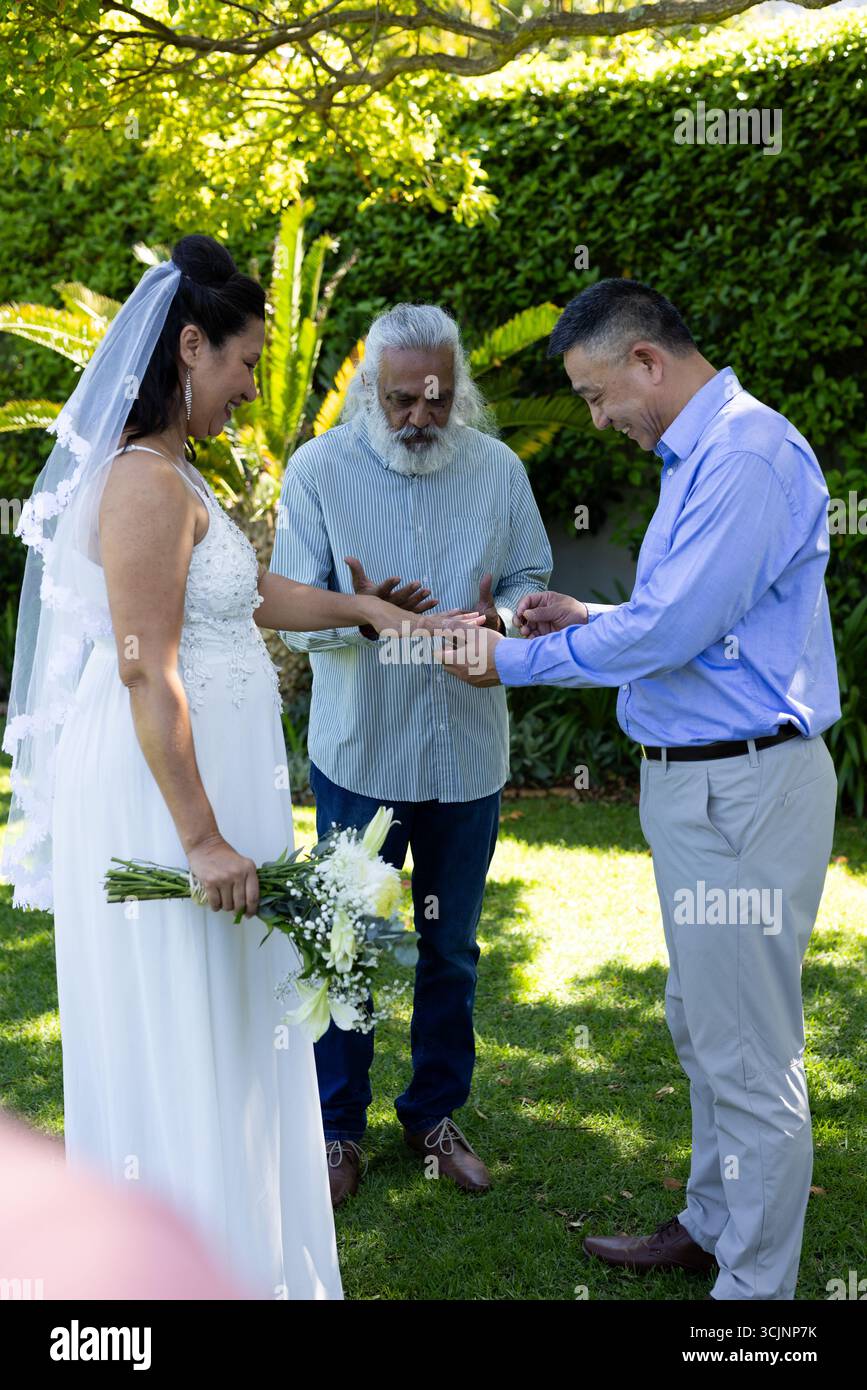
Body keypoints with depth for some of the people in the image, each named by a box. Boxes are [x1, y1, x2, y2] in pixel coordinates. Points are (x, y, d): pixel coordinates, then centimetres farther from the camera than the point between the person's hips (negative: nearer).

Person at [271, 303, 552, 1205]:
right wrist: (360, 615, -30)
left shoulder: (499, 469, -1)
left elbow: (532, 580, 6)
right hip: (358, 753, -2)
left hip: (467, 752, 2)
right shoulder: (319, 469, -7)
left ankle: (435, 1114, 34)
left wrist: (499, 616, -18)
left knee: (451, 947, 15)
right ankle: (339, 1126, 26)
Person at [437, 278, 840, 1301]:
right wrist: (589, 617, 13)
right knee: (701, 1030, 22)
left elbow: (665, 634, -23)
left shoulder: (748, 459, -20)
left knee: (750, 1057, 0)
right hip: (692, 783, 11)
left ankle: (756, 1285, 14)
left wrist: (514, 663, -12)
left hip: (743, 790, -11)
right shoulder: (694, 454, 14)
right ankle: (711, 1227, 39)